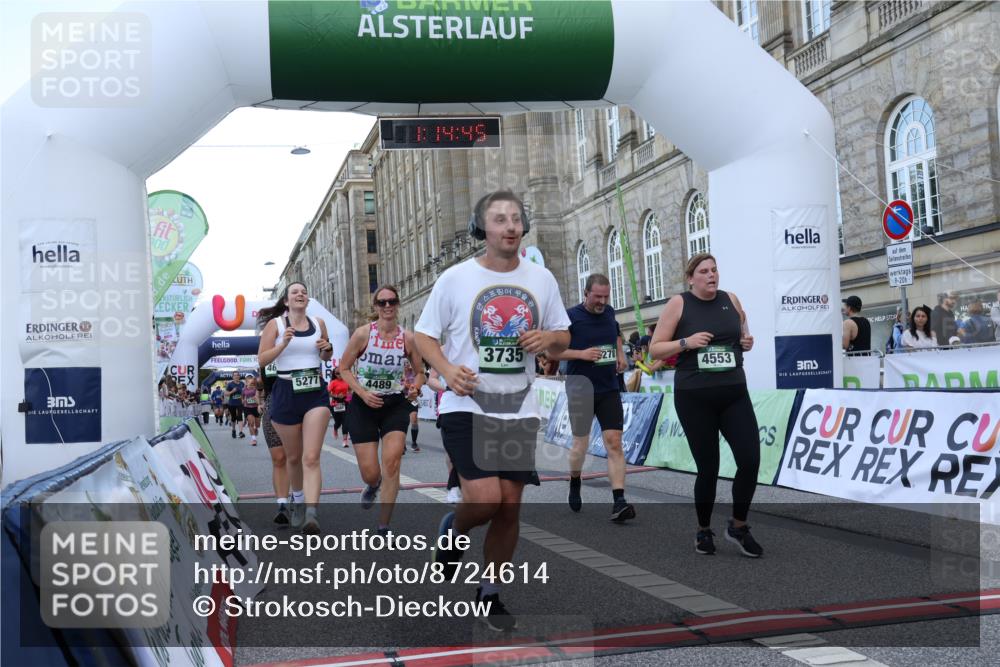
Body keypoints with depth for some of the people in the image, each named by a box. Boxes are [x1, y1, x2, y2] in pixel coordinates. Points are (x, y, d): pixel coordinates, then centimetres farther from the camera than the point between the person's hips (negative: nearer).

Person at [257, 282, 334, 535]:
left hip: (316, 392, 1)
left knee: (311, 457, -13)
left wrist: (327, 349, 0)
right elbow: (262, 359, -4)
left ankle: (311, 514, -23)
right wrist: (283, 343, -18)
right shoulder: (275, 324, 1)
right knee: (293, 457, 13)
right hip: (286, 391, -1)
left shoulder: (318, 323, 9)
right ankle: (298, 501, 39)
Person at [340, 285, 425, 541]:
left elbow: (420, 372, 11)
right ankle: (373, 485, 43)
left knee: (392, 461, -18)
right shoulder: (363, 334, -8)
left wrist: (415, 387, -11)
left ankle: (384, 527, -5)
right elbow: (344, 368, -1)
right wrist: (363, 393, -14)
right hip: (364, 405, -1)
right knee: (370, 473, 0)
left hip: (395, 405, 1)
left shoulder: (407, 338, -2)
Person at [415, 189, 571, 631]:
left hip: (519, 411, 4)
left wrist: (548, 338, -8)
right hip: (466, 407, -3)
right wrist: (446, 368, -17)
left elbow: (563, 339, 15)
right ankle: (452, 530, 19)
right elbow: (424, 335, 2)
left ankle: (491, 595, 25)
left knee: (510, 507, 5)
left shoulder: (541, 279, 7)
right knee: (485, 500, -17)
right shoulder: (455, 278, -3)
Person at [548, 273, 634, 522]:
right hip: (581, 389, -3)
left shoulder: (609, 313, 6)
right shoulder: (571, 316, -9)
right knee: (580, 444, 8)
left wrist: (620, 354, 11)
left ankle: (619, 502, -13)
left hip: (609, 389, 3)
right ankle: (575, 484, 38)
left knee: (614, 443, -8)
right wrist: (582, 354, -20)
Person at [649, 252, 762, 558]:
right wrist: (686, 342, -17)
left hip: (734, 393, 3)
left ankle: (738, 526, 15)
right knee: (708, 468, 1)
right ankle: (703, 531, 25)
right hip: (694, 398, -3)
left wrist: (748, 342, 1)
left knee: (750, 459, -7)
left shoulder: (731, 300, 8)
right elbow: (655, 349, -1)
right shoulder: (678, 304, -3)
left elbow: (743, 334, 24)